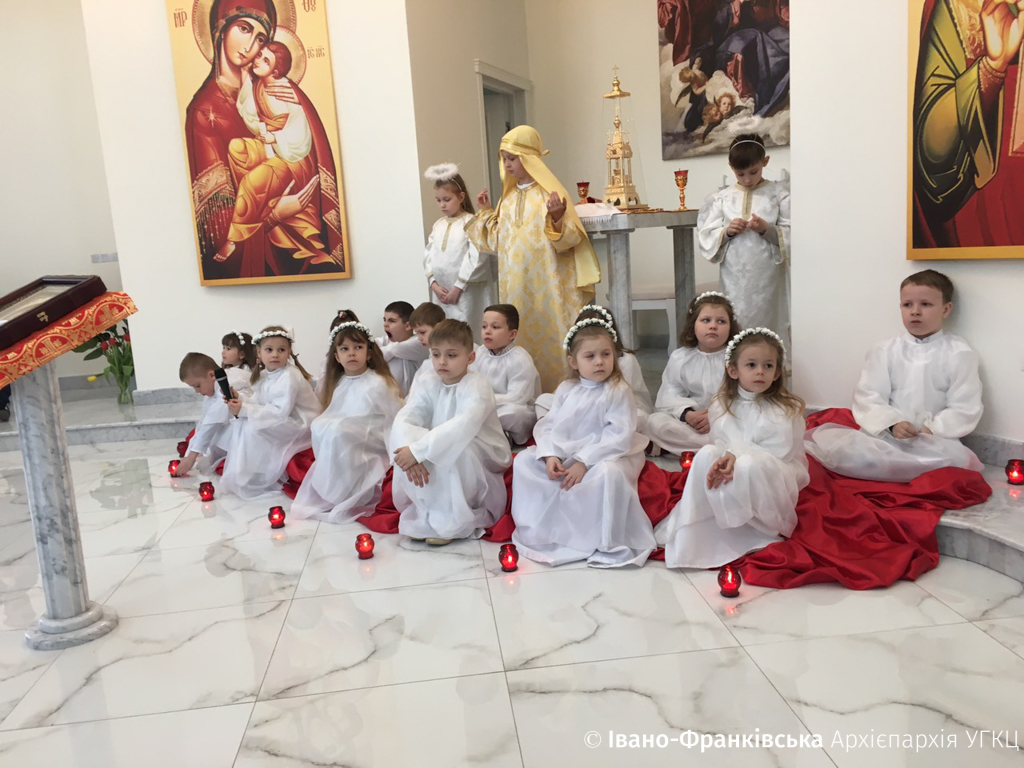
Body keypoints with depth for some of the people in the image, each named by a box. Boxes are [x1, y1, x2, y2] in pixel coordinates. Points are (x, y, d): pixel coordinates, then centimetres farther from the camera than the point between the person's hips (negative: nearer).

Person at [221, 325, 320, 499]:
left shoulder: (289, 377, -23)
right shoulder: (264, 375, 5)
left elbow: (280, 412, -29)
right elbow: (259, 402, 5)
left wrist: (245, 410, -29)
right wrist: (239, 397, -13)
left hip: (299, 425, -9)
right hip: (278, 421, 9)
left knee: (252, 429, -24)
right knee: (239, 425, -2)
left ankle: (252, 479, -11)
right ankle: (241, 472, 9)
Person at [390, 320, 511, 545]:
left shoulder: (477, 386, -19)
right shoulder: (427, 385, -2)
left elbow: (463, 426, -37)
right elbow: (403, 420, -17)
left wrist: (418, 450, -40)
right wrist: (412, 451, -37)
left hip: (482, 463, -4)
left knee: (453, 448, -34)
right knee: (409, 454, -22)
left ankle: (453, 519, -16)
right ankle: (425, 513, -5)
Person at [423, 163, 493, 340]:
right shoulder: (438, 225, 12)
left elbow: (476, 259, -14)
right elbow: (428, 255, 11)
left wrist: (458, 287, -14)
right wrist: (434, 284, -2)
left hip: (466, 291, -6)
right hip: (441, 292, 6)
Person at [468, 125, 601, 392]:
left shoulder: (549, 192, -7)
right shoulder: (508, 198, 11)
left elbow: (570, 238, -13)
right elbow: (500, 242, 15)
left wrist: (557, 218, -30)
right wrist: (486, 214, 12)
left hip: (547, 285, -6)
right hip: (517, 285, 6)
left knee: (551, 339, -2)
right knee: (522, 339, 9)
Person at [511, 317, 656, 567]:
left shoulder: (619, 391, -11)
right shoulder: (566, 390, 4)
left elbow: (618, 437, -19)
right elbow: (548, 426, 3)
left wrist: (584, 463, -25)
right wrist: (550, 455, -17)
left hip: (604, 456, -5)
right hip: (564, 455, 6)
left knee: (608, 474, -38)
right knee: (525, 460, -5)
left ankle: (607, 542, -20)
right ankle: (543, 527, 4)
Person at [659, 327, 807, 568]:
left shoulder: (786, 411, -8)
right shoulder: (722, 406, 3)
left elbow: (778, 455, -15)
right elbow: (721, 442, -3)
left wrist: (736, 458, -26)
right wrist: (726, 459, -28)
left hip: (773, 480, -4)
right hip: (732, 473, 4)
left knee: (750, 465, -35)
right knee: (706, 454, -24)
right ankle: (696, 530, -17)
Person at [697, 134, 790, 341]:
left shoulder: (779, 194, 2)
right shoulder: (721, 198, 6)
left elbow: (792, 236, -2)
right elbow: (706, 239, 4)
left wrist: (767, 229, -18)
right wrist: (726, 232, -13)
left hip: (767, 279, -1)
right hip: (735, 281, 1)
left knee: (769, 326, 3)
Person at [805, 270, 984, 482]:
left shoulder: (959, 354, 4)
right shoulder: (884, 350, 9)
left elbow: (965, 408, -1)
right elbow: (868, 397, 0)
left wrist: (933, 431, -16)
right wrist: (891, 424, -17)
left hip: (933, 441, -1)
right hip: (883, 436, 1)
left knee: (955, 457, -37)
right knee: (830, 438, -26)